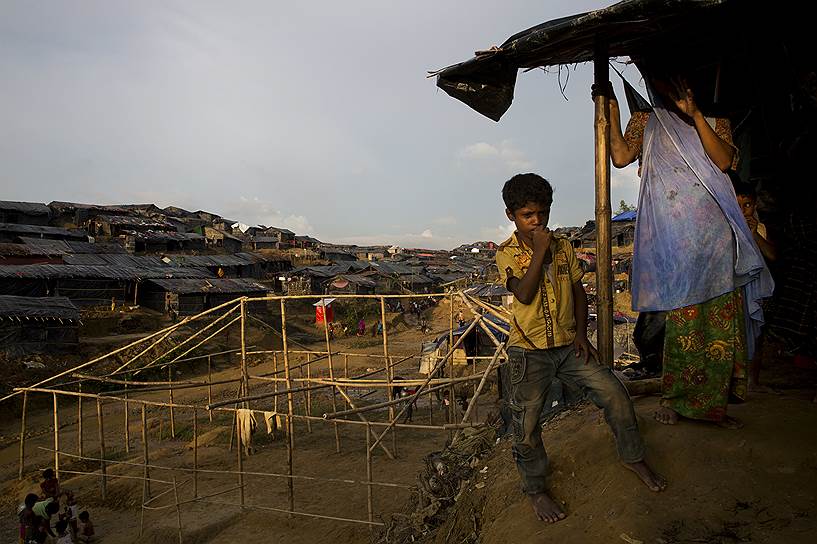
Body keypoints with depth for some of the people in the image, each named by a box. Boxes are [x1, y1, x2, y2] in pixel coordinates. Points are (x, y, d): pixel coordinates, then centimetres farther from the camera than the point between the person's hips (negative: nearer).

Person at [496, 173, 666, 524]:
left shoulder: (563, 247, 7)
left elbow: (579, 292, 13)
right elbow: (524, 294, -21)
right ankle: (535, 490, 21)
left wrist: (581, 334, 3)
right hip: (529, 350, -3)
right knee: (527, 423, -1)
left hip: (568, 345, 4)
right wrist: (539, 251, -20)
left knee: (614, 393, -3)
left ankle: (633, 458, 23)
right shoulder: (507, 253, -6)